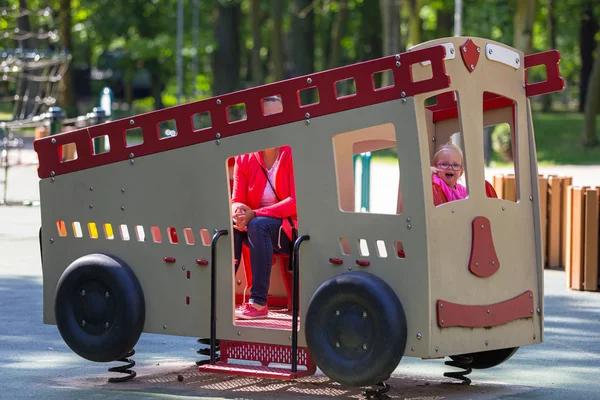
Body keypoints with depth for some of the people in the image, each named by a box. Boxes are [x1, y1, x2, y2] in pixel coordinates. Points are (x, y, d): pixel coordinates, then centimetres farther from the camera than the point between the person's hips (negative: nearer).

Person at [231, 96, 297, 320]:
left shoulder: (293, 154, -9)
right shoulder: (244, 159, 4)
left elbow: (295, 202, -17)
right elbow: (237, 199, 1)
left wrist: (255, 214, -28)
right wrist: (238, 210, -26)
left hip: (289, 230, -4)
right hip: (258, 230, 4)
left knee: (258, 225, -35)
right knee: (231, 226, -28)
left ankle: (259, 303, -37)